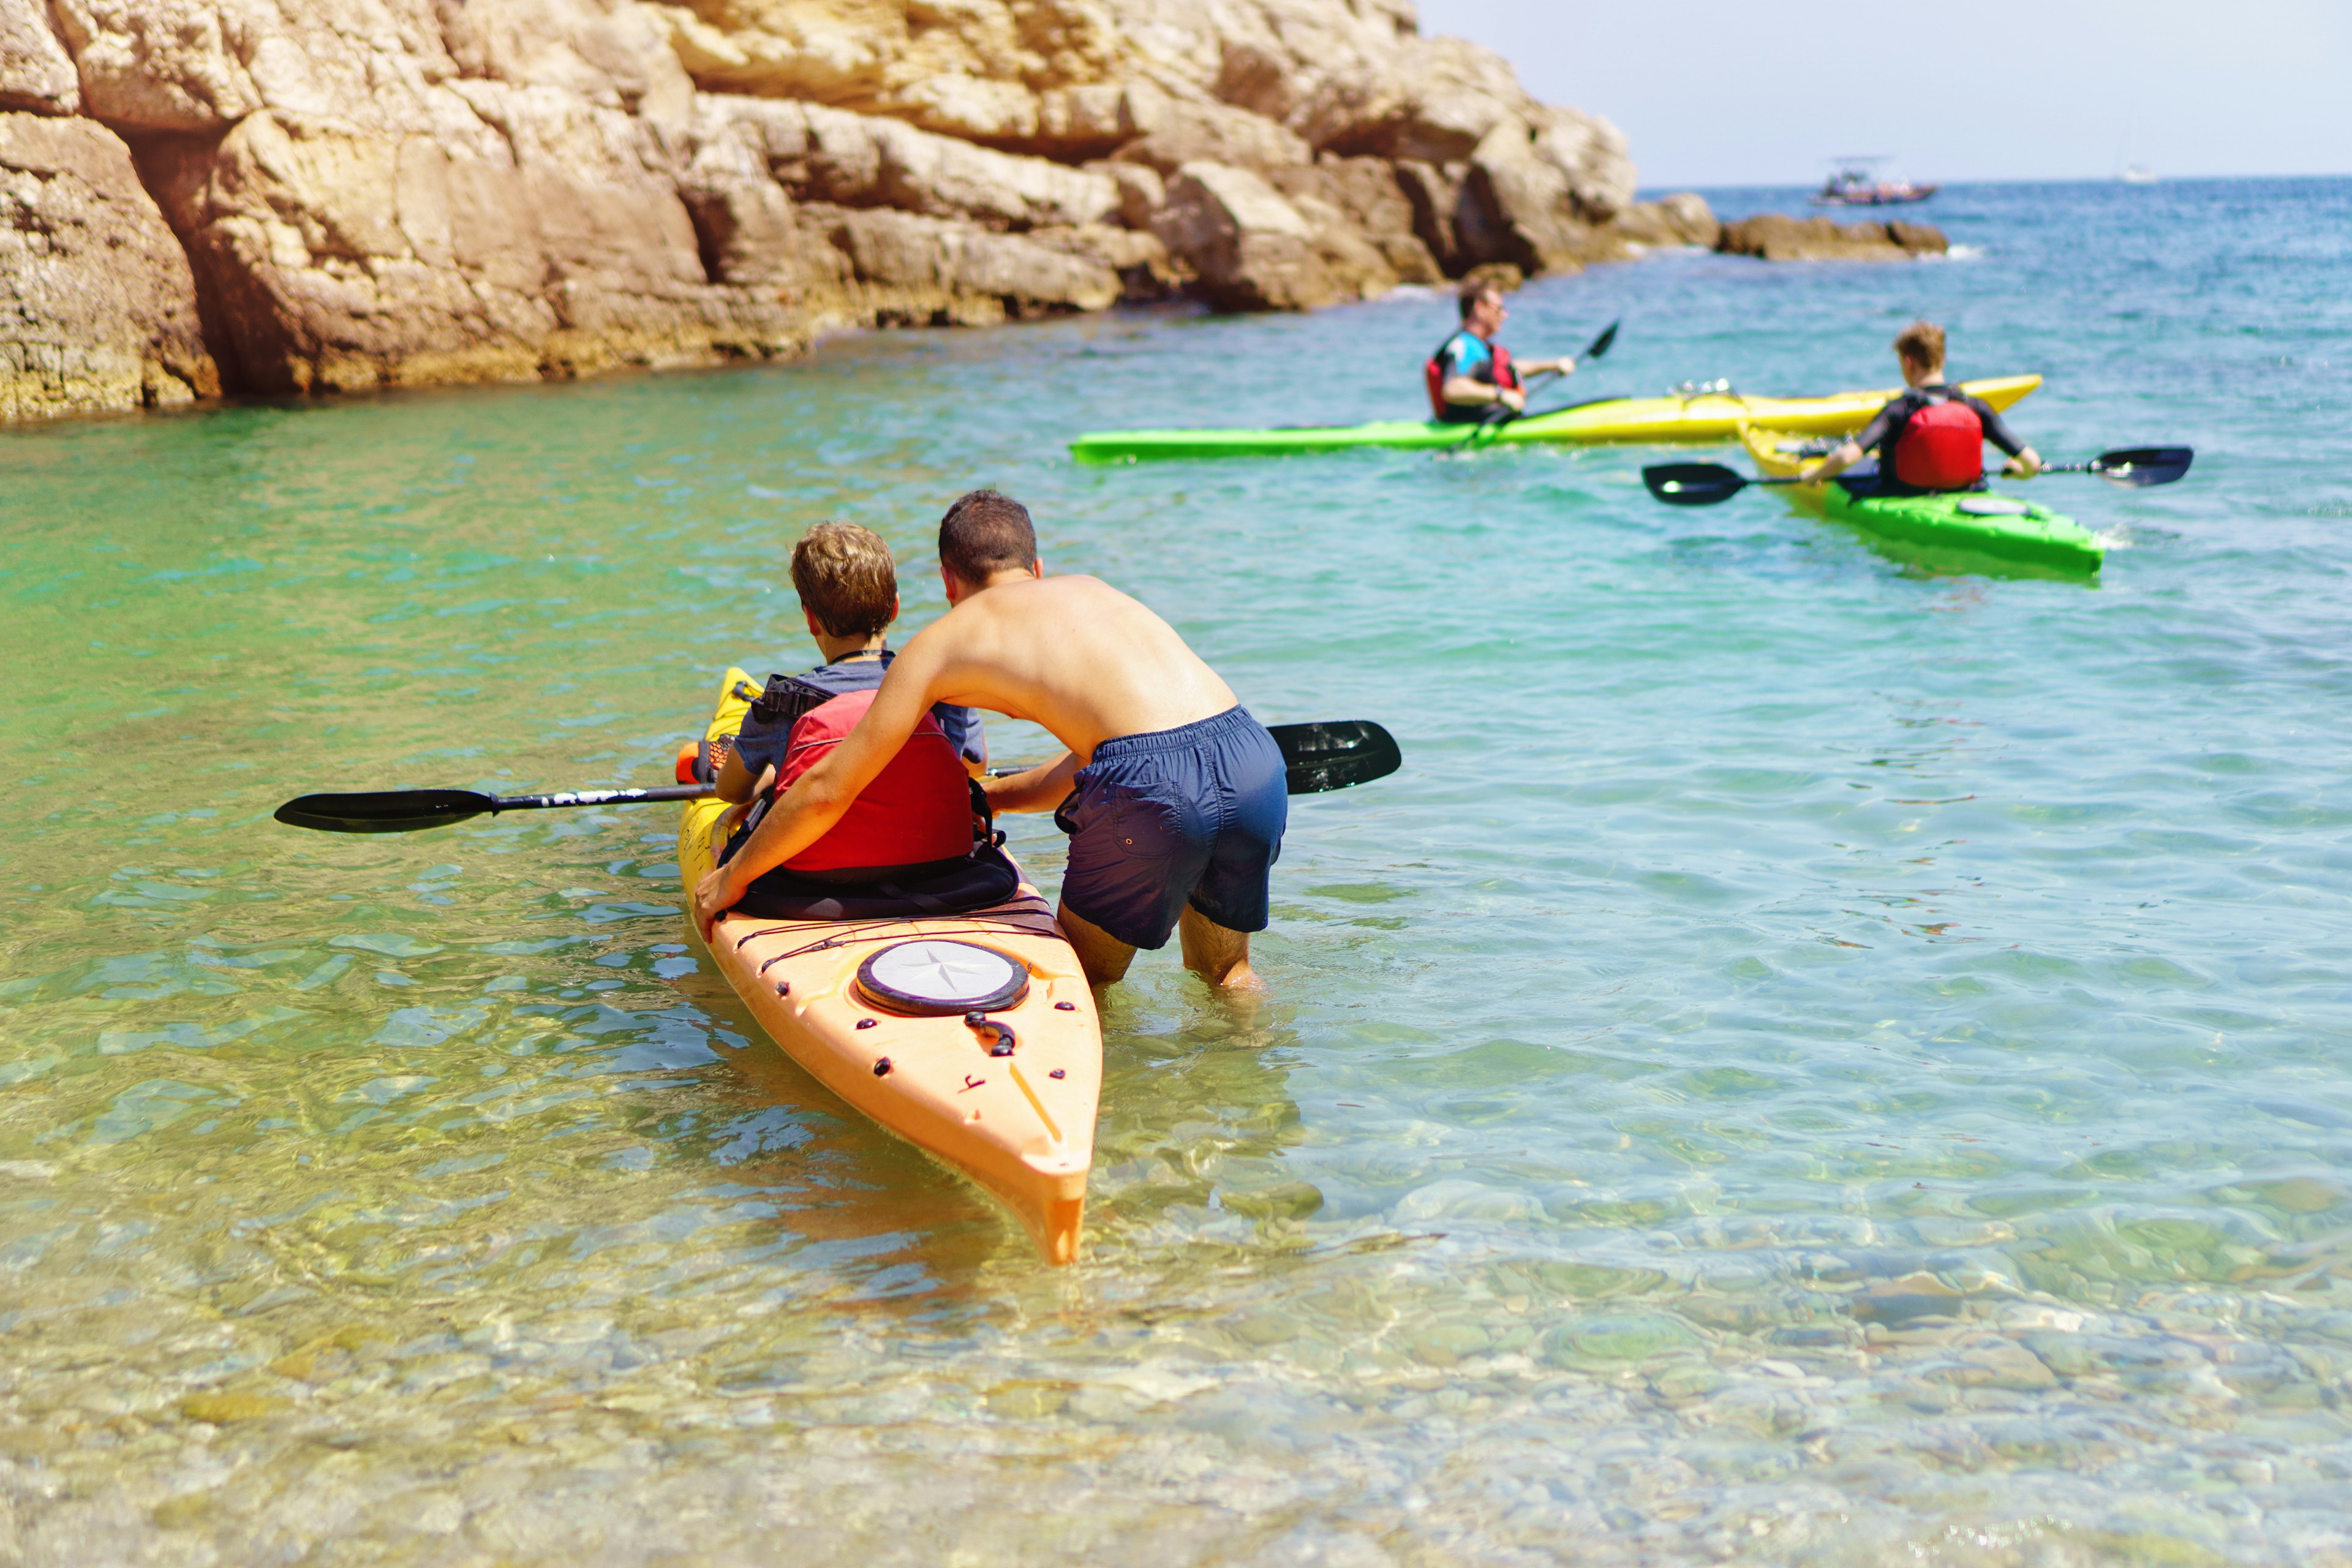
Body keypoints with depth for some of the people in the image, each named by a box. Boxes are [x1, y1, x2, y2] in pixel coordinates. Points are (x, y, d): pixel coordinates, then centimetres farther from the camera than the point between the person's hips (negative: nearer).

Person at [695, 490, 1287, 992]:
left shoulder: (944, 638, 14)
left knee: (1082, 976, 21)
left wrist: (732, 878, 27)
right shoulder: (1092, 589, 30)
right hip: (1257, 760, 5)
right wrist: (984, 797, 49)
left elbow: (828, 790, 14)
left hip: (1157, 789, -5)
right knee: (1227, 970, 29)